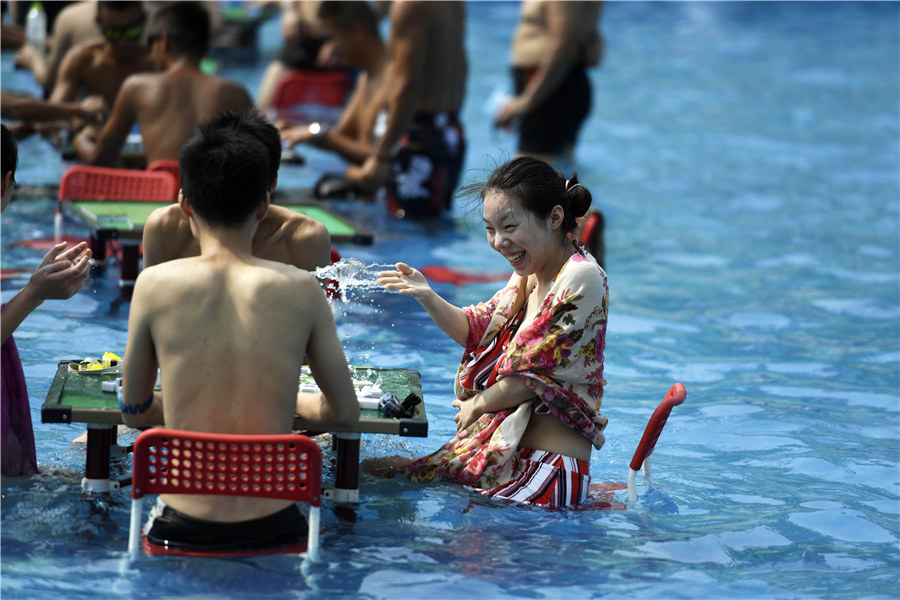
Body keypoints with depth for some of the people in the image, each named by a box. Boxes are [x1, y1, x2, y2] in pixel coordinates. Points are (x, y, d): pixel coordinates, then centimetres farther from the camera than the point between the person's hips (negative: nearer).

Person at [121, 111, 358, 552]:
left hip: (184, 531, 0)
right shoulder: (301, 290, -5)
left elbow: (135, 412, 7)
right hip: (271, 529, 1)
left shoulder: (155, 284, -5)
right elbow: (345, 412, 6)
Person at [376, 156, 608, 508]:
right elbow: (477, 331, 19)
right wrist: (428, 298, 1)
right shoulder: (531, 273, 12)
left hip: (551, 466, -9)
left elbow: (529, 379, -16)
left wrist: (476, 406, 1)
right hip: (514, 451, 9)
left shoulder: (580, 279, -16)